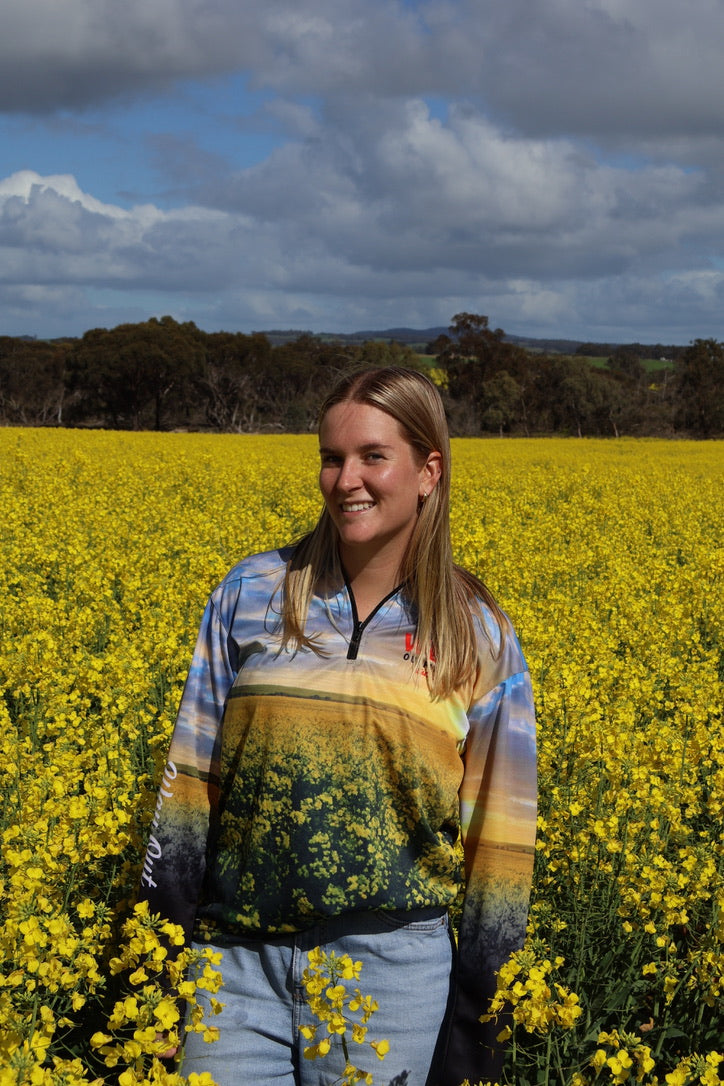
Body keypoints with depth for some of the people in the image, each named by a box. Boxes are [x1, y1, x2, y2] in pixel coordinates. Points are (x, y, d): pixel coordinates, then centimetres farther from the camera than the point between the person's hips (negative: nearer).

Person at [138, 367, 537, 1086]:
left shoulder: (478, 637, 0)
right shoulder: (251, 594, 2)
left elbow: (497, 827, 2)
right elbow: (192, 773, 5)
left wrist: (479, 1017, 1)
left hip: (392, 965, -1)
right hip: (238, 954, 1)